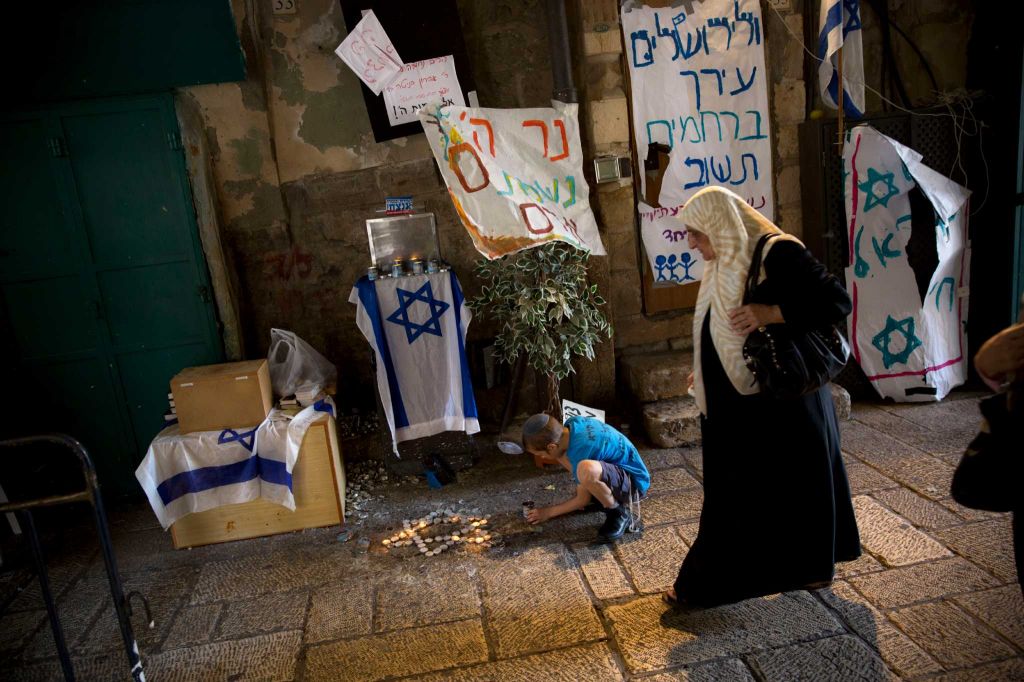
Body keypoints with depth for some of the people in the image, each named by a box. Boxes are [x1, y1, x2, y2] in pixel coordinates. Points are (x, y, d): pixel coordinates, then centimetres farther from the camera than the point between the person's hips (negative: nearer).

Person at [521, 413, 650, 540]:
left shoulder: (580, 452, -30)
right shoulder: (573, 422, -8)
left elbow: (583, 501, -15)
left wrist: (549, 512, -3)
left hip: (634, 483, -9)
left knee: (587, 469, -39)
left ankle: (619, 513, -12)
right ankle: (600, 495, 11)